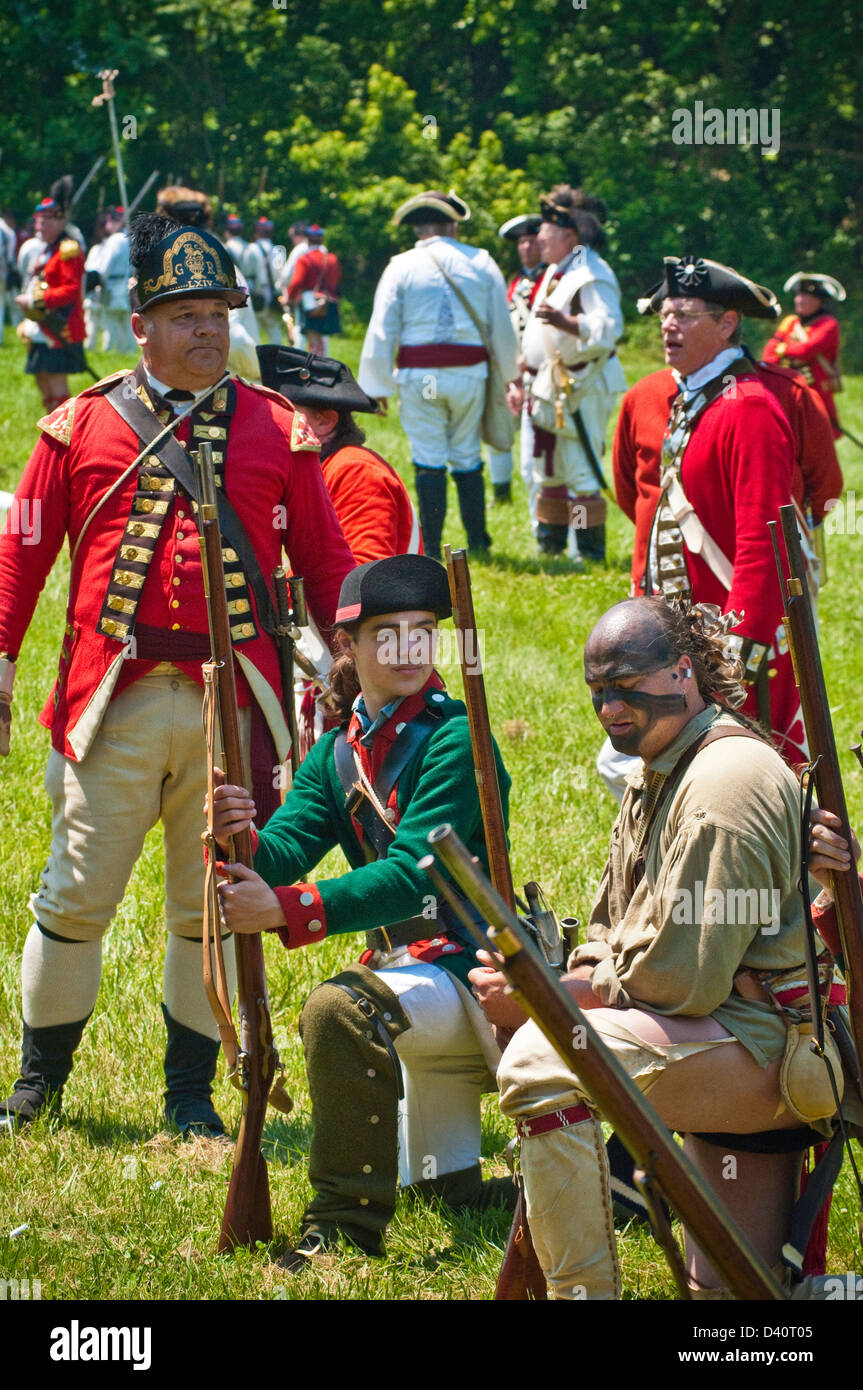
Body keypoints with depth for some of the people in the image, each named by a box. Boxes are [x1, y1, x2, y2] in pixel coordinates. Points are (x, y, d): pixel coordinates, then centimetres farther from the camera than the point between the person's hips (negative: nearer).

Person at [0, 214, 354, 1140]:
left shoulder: (277, 430, 7)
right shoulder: (81, 425, 5)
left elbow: (327, 561, 10)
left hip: (234, 705, 1)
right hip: (113, 704, -1)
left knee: (211, 908, 8)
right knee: (75, 899, 3)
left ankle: (190, 1095, 20)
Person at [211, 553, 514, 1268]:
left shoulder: (454, 741, -17)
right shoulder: (337, 753, 5)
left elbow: (413, 873, -28)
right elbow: (286, 848, -9)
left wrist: (286, 911, -38)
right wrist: (241, 841, -33)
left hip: (471, 964, -8)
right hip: (405, 962, 8)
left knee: (341, 1009, -35)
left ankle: (347, 1222, -26)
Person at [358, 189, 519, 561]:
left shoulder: (401, 267, -1)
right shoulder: (481, 263, 4)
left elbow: (381, 331, -2)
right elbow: (502, 327, 9)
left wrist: (377, 386, 5)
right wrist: (509, 374, 21)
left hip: (419, 377, -2)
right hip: (469, 374, 2)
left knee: (429, 462, 1)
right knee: (467, 460, 12)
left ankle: (432, 548, 1)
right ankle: (477, 542, 15)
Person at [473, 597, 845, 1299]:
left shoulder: (727, 780, -16)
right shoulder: (656, 779, 17)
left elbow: (677, 978, -22)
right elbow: (612, 936, 19)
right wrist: (561, 987, -3)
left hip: (765, 1048, -10)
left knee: (541, 1062, -25)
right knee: (732, 1292, 13)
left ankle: (584, 1292, -21)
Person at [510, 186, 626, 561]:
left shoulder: (591, 276, -13)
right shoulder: (554, 273, 17)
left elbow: (608, 327, -28)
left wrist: (567, 323, -42)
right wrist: (522, 382, 24)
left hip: (582, 390, -10)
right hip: (547, 390, 10)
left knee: (581, 474, -9)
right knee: (546, 473, 14)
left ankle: (588, 551, -5)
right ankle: (549, 545, 21)